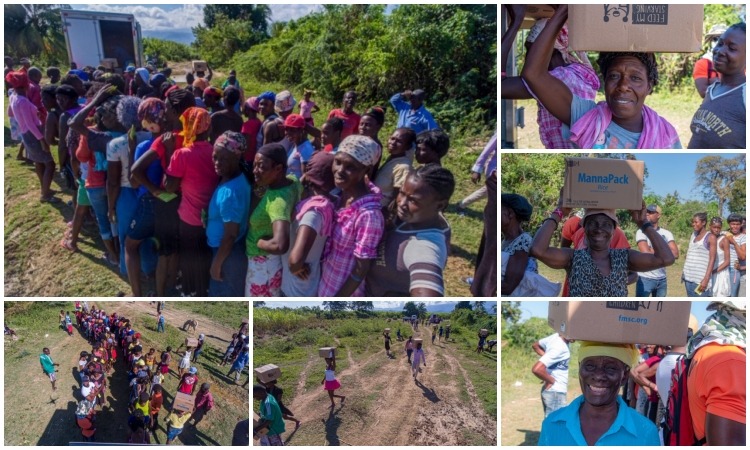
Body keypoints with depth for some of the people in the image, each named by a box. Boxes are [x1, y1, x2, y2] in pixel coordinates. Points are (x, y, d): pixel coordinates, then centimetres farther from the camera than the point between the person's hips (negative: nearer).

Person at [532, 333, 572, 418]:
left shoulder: (556, 337, 0)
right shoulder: (558, 348, -25)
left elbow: (535, 345, 19)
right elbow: (536, 369, -33)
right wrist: (551, 381, -16)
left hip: (554, 391, 9)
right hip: (555, 392, -9)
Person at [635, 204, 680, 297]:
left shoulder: (666, 233, 5)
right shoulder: (641, 232, -5)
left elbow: (676, 254, -6)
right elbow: (646, 253, -17)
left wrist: (653, 249, -12)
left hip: (662, 279, 5)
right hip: (645, 278, -4)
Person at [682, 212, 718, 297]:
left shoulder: (711, 237, -3)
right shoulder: (693, 235, 15)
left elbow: (712, 259, -8)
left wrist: (706, 279, -15)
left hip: (701, 278, -6)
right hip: (689, 276, 6)